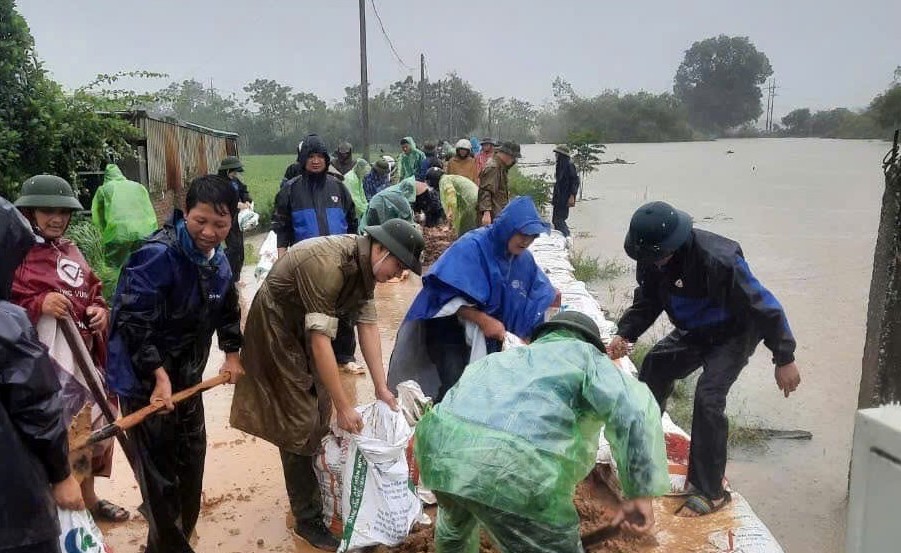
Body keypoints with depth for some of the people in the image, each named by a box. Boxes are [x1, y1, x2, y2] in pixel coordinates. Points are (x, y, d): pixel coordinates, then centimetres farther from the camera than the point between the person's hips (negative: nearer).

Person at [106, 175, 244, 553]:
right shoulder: (158, 254, -24)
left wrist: (232, 353, 14)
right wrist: (160, 376, -26)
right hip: (145, 380, -9)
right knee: (159, 469, 1)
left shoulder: (219, 261, 4)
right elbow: (132, 320, -26)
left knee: (191, 458, 23)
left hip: (187, 377, 9)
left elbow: (227, 311, 20)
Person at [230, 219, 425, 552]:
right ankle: (307, 519, 10)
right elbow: (320, 340, -35)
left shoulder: (365, 265, -7)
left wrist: (381, 386, -6)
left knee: (319, 417, 16)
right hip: (277, 332, -8)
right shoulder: (328, 264, -35)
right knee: (299, 426, -5)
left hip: (307, 331, 9)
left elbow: (368, 325, -5)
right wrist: (344, 406, -31)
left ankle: (315, 488, 35)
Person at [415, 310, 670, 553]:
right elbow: (635, 408, -1)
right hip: (511, 463, -7)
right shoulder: (584, 355, 20)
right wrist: (641, 493, 3)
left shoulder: (512, 355, 38)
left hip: (439, 437, 7)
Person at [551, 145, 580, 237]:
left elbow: (575, 181, -17)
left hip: (565, 198, -10)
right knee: (555, 220, 11)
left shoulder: (569, 165, -14)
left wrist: (572, 196, -22)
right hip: (559, 197, 10)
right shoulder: (560, 165, 14)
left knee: (559, 220, -10)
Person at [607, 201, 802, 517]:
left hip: (733, 336, -7)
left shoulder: (718, 260, -37)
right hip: (691, 332, 7)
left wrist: (784, 359, -23)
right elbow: (647, 303, 0)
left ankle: (711, 492, -8)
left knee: (708, 397, -21)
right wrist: (625, 334, -17)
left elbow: (764, 306, -28)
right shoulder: (652, 260, -17)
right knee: (653, 368, 8)